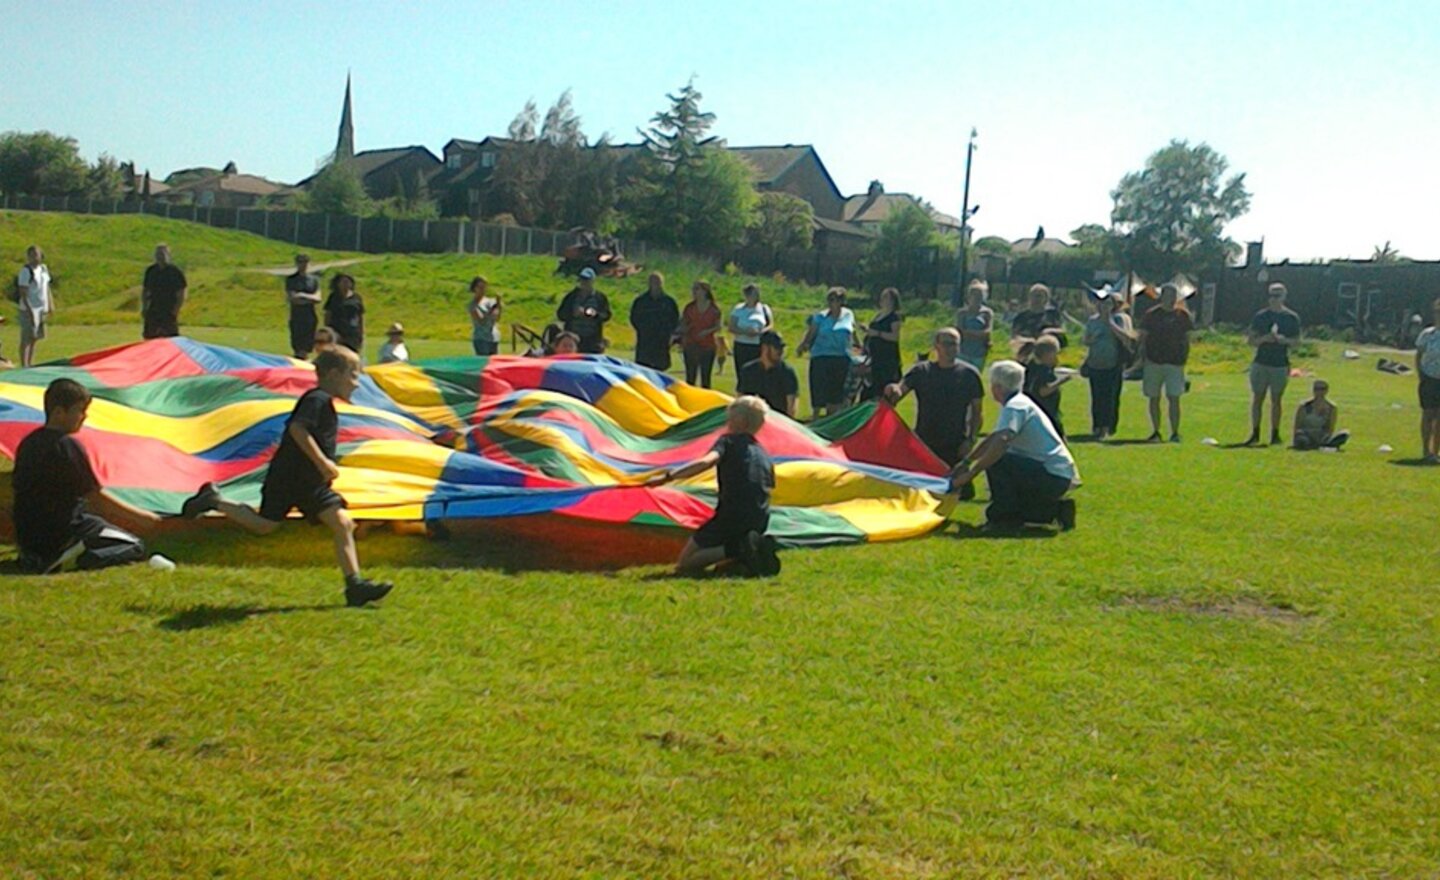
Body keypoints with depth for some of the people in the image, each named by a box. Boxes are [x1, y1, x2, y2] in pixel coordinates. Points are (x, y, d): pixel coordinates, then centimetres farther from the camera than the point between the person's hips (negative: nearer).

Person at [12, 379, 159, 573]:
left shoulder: (28, 443, 8)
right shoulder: (68, 446, -16)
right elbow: (95, 496, -13)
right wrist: (138, 516, -5)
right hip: (62, 533, -8)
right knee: (135, 548, -1)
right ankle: (72, 559, -19)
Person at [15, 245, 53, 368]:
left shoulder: (44, 268, 9)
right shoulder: (26, 271, -13)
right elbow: (23, 293, -15)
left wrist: (51, 305, 14)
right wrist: (29, 311, -20)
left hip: (42, 308, 7)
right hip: (30, 309, -7)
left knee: (35, 338, 13)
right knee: (26, 339, -4)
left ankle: (30, 365, 21)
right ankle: (24, 367, -2)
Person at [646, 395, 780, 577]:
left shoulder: (729, 441, 1)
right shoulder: (763, 454, 19)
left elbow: (706, 462, -19)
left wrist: (668, 476, -22)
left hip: (731, 516, -6)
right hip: (760, 523, 6)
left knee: (685, 564, 2)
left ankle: (736, 550, -19)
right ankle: (756, 546, -1)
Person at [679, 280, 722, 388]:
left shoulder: (713, 309, 0)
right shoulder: (689, 307, 3)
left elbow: (718, 327, 4)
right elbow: (683, 325, 7)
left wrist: (708, 331, -16)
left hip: (708, 347, -1)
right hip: (691, 346, 1)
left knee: (705, 378, 3)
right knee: (690, 377, 2)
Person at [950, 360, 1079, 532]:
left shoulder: (1015, 406, -15)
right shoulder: (1019, 402, 15)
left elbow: (1001, 442, -30)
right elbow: (992, 438, 25)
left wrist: (971, 473, -28)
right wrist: (966, 462, 26)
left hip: (1054, 477, -10)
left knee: (995, 461, -19)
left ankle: (1006, 516, -10)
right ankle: (1056, 510, 16)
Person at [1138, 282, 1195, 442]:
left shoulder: (1183, 315, 6)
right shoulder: (1151, 314, 3)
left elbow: (1187, 339, 10)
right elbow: (1142, 339, 5)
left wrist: (1184, 359, 4)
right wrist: (1142, 360, -1)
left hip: (1175, 363, 0)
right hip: (1153, 361, 0)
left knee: (1174, 398, -7)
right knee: (1154, 398, 5)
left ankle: (1175, 433, -4)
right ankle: (1155, 432, 14)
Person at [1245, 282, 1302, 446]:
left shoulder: (1292, 318, 3)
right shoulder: (1260, 316, 3)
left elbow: (1297, 340, 9)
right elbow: (1250, 340, 4)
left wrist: (1285, 340, -12)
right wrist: (1263, 339, -16)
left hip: (1280, 365, 0)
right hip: (1260, 363, 1)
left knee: (1276, 400, 4)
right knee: (1257, 398, 2)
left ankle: (1275, 435, 10)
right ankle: (1255, 434, 8)